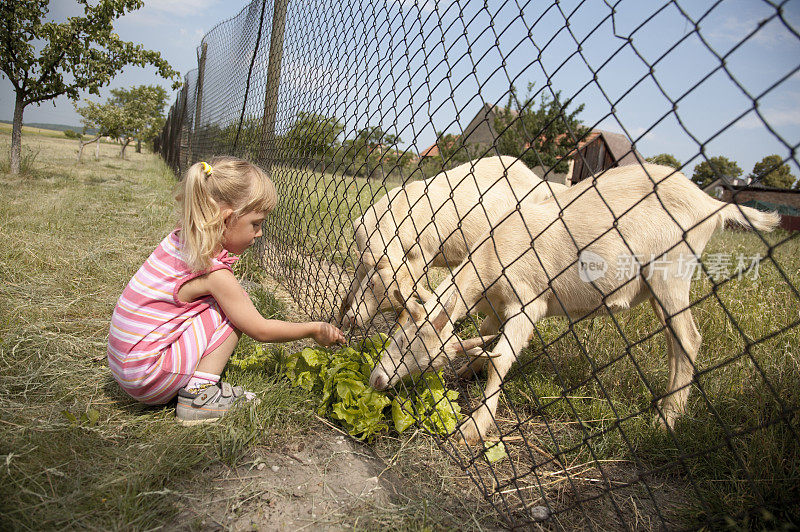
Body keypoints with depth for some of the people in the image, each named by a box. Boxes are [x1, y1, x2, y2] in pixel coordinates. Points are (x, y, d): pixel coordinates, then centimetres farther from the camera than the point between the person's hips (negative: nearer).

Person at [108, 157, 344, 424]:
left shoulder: (177, 240, 1)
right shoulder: (214, 273, -22)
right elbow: (260, 330, -12)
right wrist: (314, 329, -2)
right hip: (147, 378, -9)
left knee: (230, 301, 10)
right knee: (234, 305, -11)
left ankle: (198, 386, 6)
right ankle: (199, 396, -11)